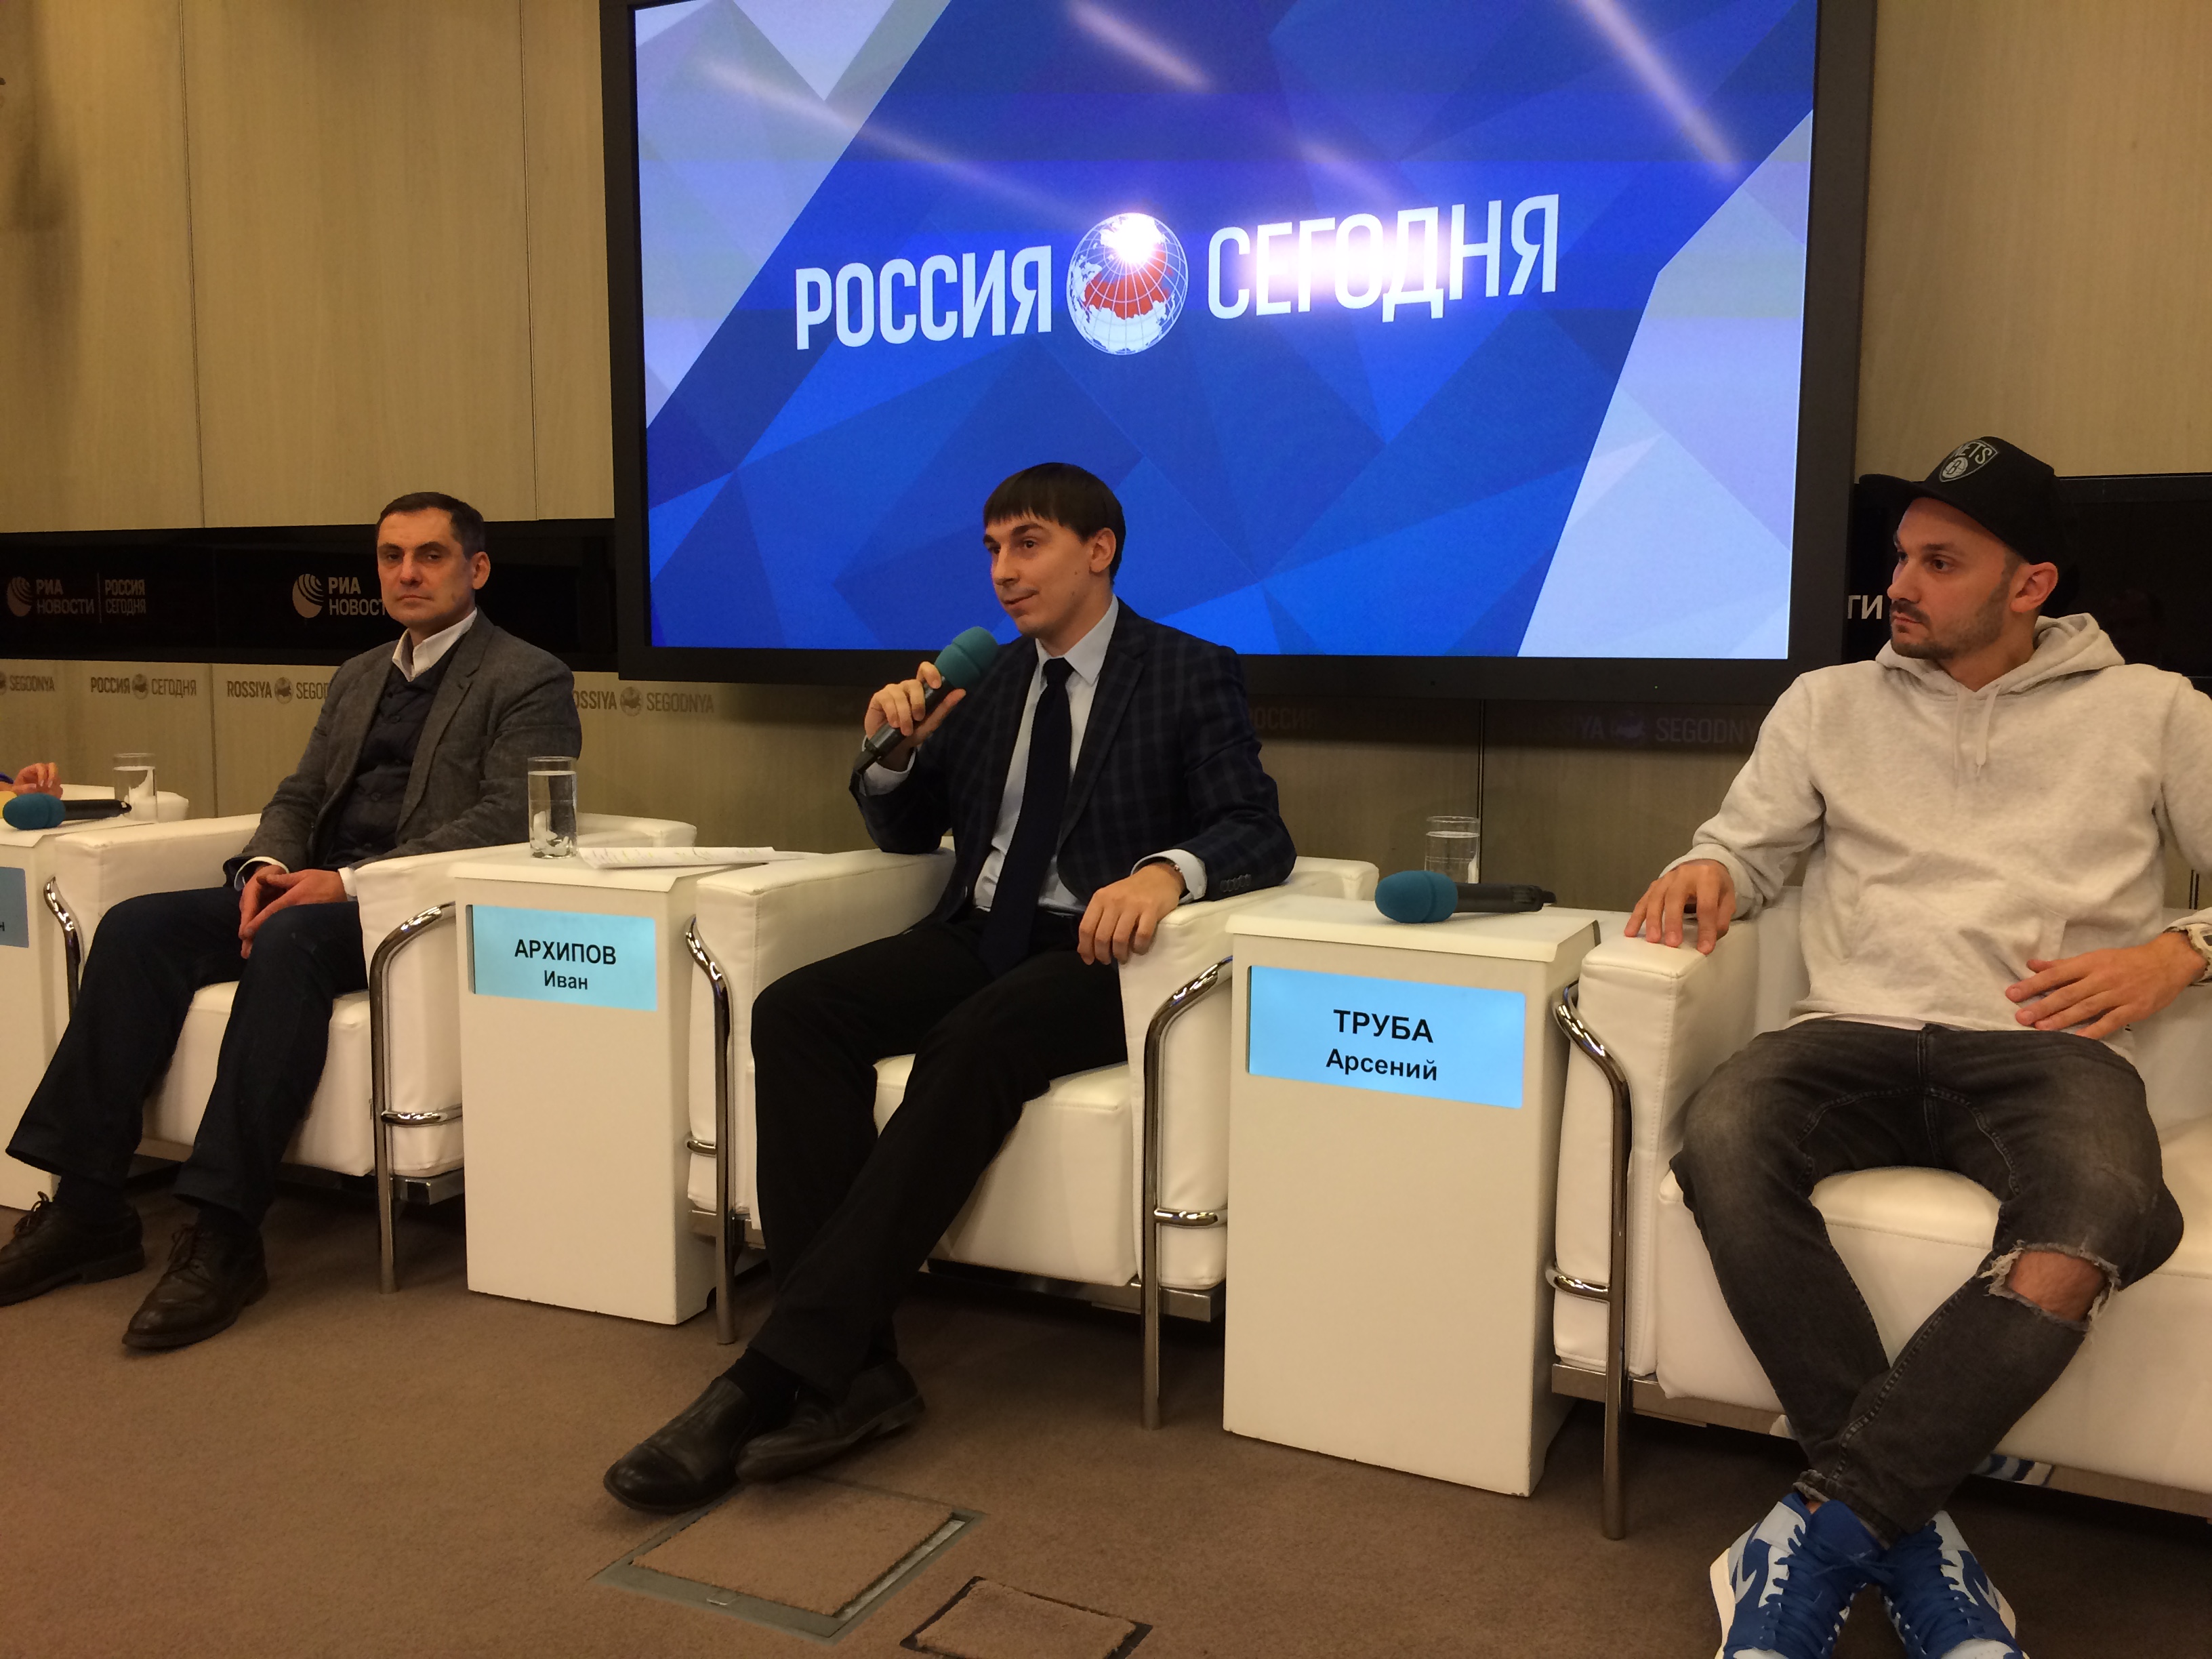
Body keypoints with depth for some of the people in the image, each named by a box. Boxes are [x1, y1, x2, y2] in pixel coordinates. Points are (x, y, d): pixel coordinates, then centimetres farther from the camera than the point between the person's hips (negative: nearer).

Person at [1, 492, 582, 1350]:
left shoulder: (529, 680, 0)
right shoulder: (357, 678, 25)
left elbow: (505, 818, -13)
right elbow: (299, 795, 22)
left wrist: (351, 882, -21)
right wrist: (266, 868, -3)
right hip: (313, 891, 8)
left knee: (288, 941, -35)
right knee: (135, 927, -14)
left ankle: (225, 1234, -33)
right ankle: (87, 1206, -13)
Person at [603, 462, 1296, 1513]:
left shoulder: (1192, 676, 4)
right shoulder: (986, 681, 20)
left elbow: (1259, 833, -7)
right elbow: (905, 833, 26)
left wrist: (1168, 868, -30)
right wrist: (895, 750, 3)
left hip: (1093, 952, -5)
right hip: (977, 938, 6)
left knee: (968, 1049, -36)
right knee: (795, 1014, -22)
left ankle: (775, 1374, -33)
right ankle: (848, 1366, -27)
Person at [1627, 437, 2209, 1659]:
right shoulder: (1830, 702, 20)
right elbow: (1749, 846, 22)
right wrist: (1706, 870, 0)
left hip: (2045, 1046, -1)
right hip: (1858, 1033, 2)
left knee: (2096, 1220, -38)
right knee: (1722, 1137, -34)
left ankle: (1822, 1536, -29)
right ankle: (1913, 1542, -26)